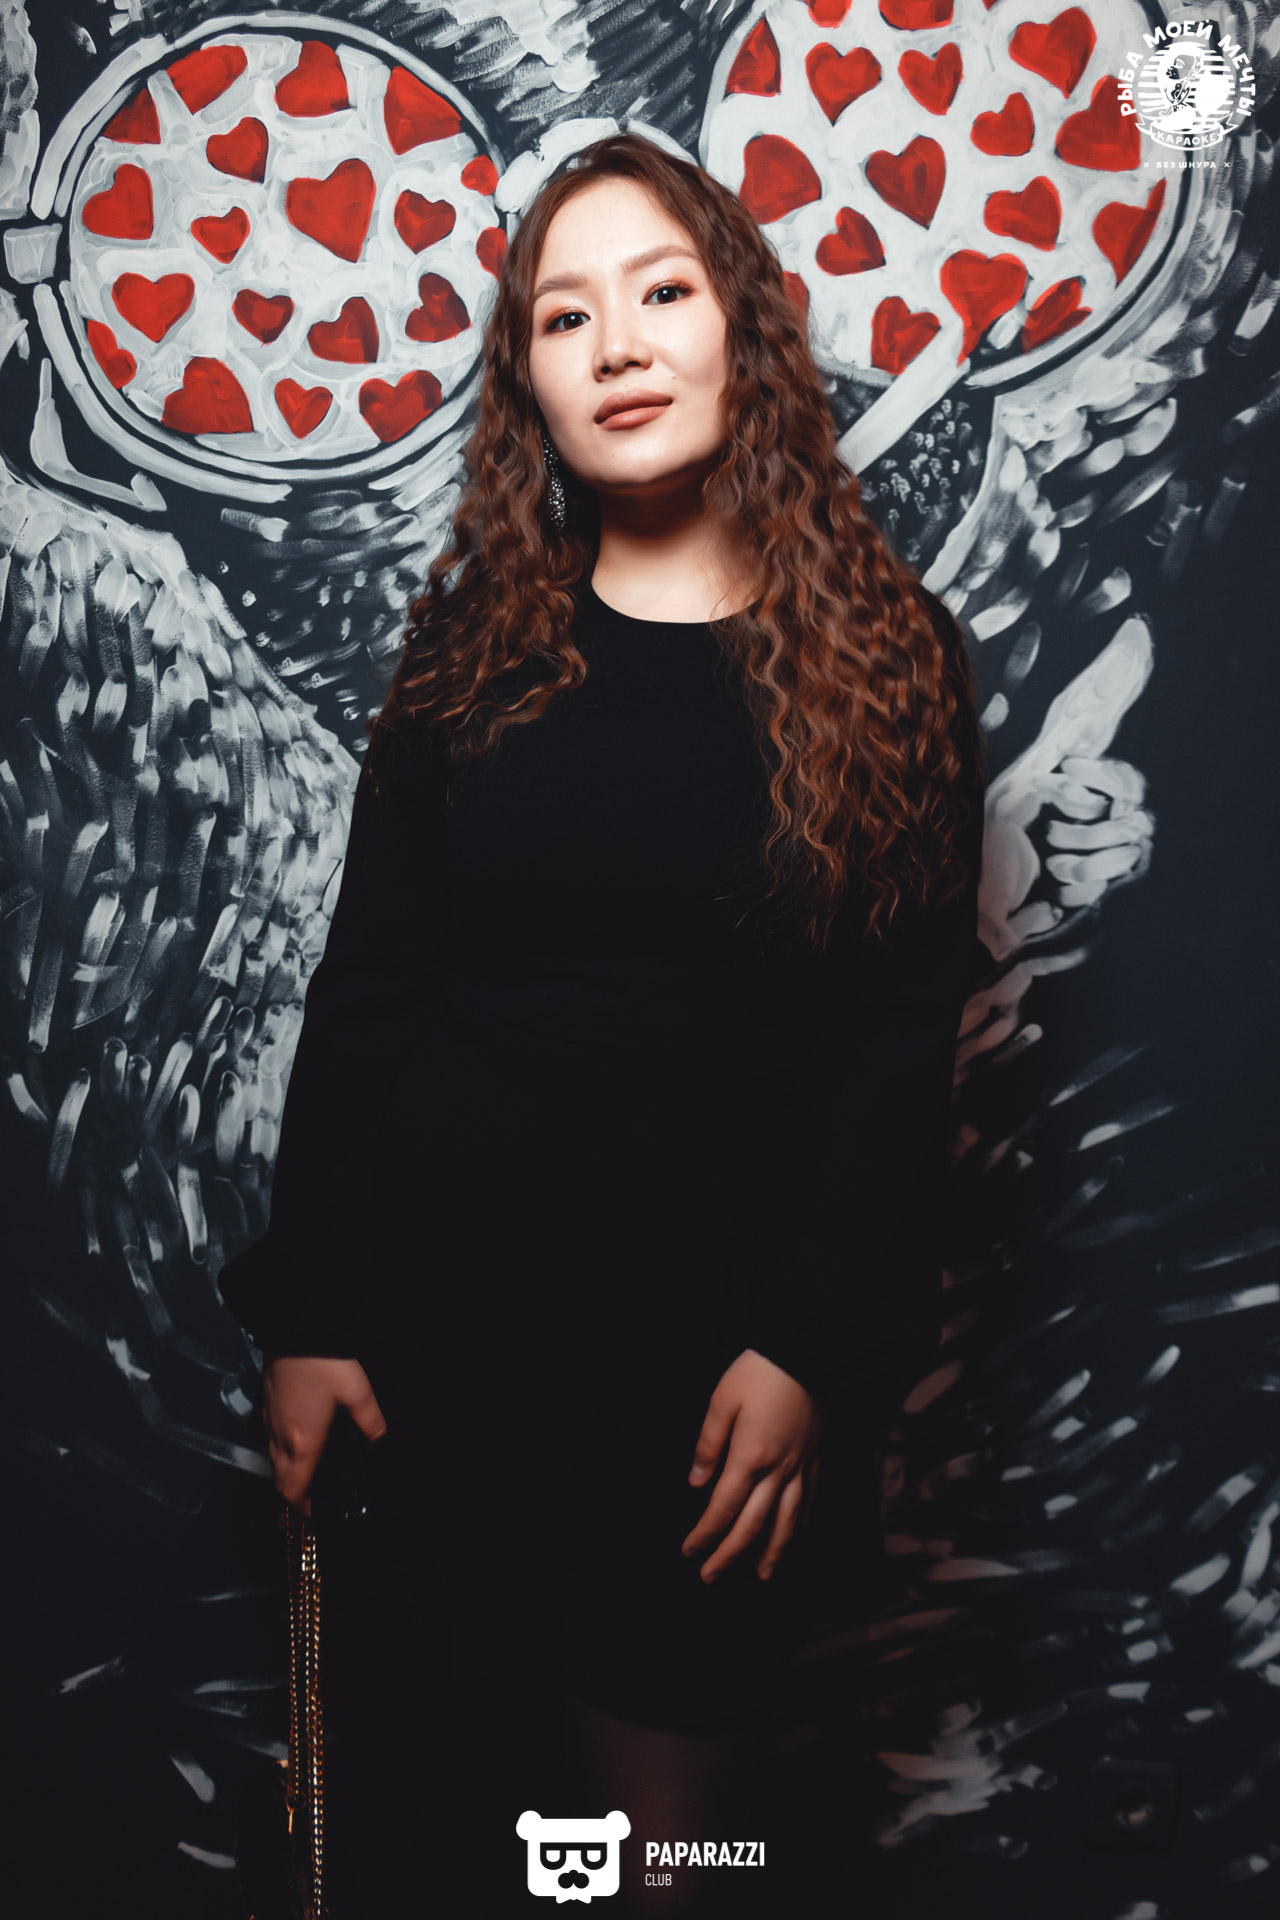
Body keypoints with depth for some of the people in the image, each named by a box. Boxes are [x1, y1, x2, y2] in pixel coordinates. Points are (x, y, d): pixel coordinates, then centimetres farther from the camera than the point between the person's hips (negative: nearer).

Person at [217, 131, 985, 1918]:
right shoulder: (473, 641, 4)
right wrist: (307, 1317, -4)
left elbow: (903, 1036, -5)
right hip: (441, 1299, 2)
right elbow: (362, 990, 2)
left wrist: (808, 1354, -12)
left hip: (716, 1326, -1)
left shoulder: (889, 659, -1)